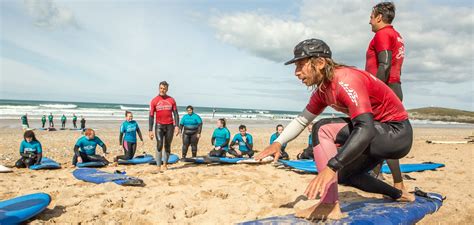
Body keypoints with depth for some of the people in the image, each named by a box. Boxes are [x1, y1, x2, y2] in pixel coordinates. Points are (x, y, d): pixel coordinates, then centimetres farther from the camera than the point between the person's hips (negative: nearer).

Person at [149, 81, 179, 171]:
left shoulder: (171, 100, 5)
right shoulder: (154, 101, 1)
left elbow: (176, 114, 4)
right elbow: (151, 116, 1)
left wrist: (176, 126, -7)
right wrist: (150, 130, -4)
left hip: (170, 125, 2)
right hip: (159, 125, -2)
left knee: (167, 146, 8)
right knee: (159, 145, -13)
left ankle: (165, 164, 24)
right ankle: (158, 167, -11)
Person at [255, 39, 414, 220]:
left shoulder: (346, 80, -26)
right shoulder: (323, 88, 3)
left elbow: (366, 129, -37)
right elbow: (302, 119, 11)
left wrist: (330, 168, -45)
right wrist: (277, 143, -5)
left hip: (397, 134, -9)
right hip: (380, 134, 9)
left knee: (323, 129, -25)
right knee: (344, 175, 20)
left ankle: (330, 206, -24)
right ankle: (400, 195, 33)